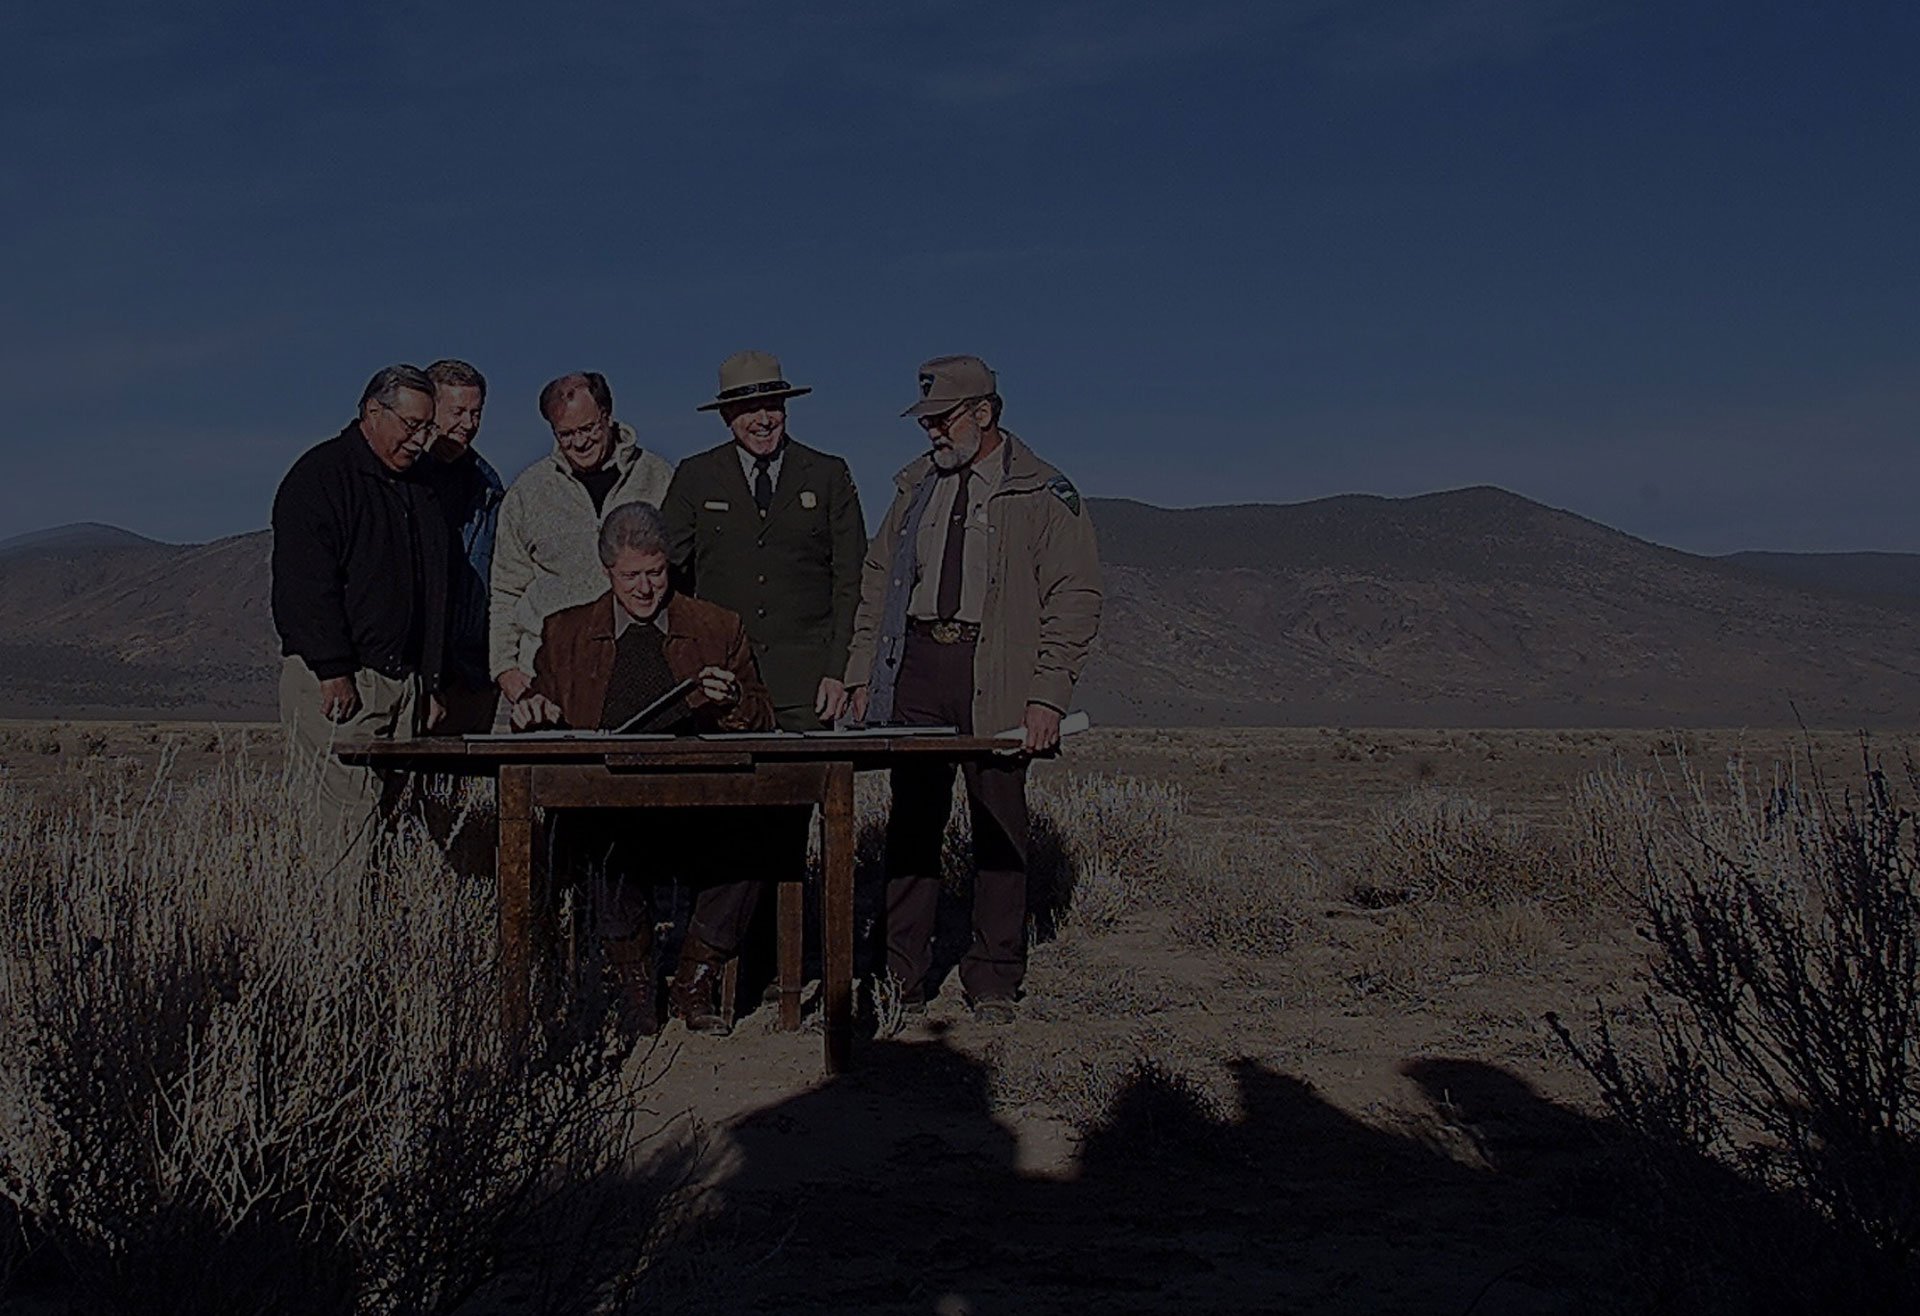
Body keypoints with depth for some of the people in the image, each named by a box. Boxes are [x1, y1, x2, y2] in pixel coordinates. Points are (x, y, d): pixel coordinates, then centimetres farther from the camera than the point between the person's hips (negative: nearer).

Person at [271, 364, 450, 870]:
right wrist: (333, 671, -18)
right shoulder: (321, 475, -4)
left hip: (404, 680, 7)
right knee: (353, 811, -12)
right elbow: (306, 581, -13)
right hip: (338, 680, -7)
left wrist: (429, 679, 18)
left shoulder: (417, 486, 20)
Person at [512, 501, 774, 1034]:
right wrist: (532, 712, -3)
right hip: (606, 807, 0)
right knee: (611, 840, -37)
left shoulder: (719, 629, 15)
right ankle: (633, 979, -11)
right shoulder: (565, 634, 17)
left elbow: (764, 725, 15)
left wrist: (734, 703, -7)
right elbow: (541, 722, 21)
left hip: (697, 814, 0)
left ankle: (697, 981, -11)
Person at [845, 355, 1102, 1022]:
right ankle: (901, 975, 10)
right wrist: (863, 674, 11)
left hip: (996, 678, -4)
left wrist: (1047, 696, -11)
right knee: (911, 820, 3)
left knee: (999, 827, 1)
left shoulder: (1044, 496, 1)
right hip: (917, 668, 4)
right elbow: (877, 583, 20)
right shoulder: (916, 487, 17)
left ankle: (993, 981, 11)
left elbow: (1074, 599, -3)